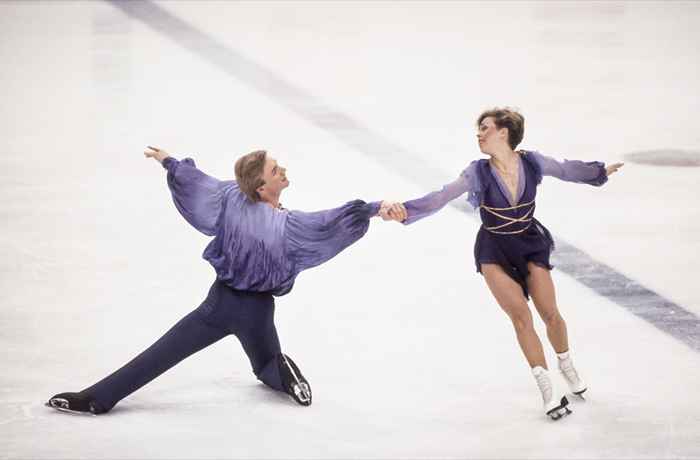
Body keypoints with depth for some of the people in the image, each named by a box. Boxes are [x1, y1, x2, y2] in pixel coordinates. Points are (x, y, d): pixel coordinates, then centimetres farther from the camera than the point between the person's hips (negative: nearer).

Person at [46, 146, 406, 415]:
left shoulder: (233, 198, -13)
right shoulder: (288, 226, -22)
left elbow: (196, 181, -1)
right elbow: (329, 223, -31)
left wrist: (168, 161, 16)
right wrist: (375, 208, -33)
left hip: (221, 301, 2)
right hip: (256, 311, -1)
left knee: (160, 355, 4)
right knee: (267, 365, 26)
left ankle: (96, 398, -3)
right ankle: (283, 373, -10)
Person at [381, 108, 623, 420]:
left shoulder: (532, 163, -13)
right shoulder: (478, 172, -18)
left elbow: (567, 170, 6)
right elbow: (442, 197, -25)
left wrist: (601, 171, 20)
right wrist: (405, 210, -39)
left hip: (530, 244, 2)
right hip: (494, 250, -2)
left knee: (550, 314, 1)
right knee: (520, 315, -14)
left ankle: (567, 366, 32)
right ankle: (547, 389, -4)